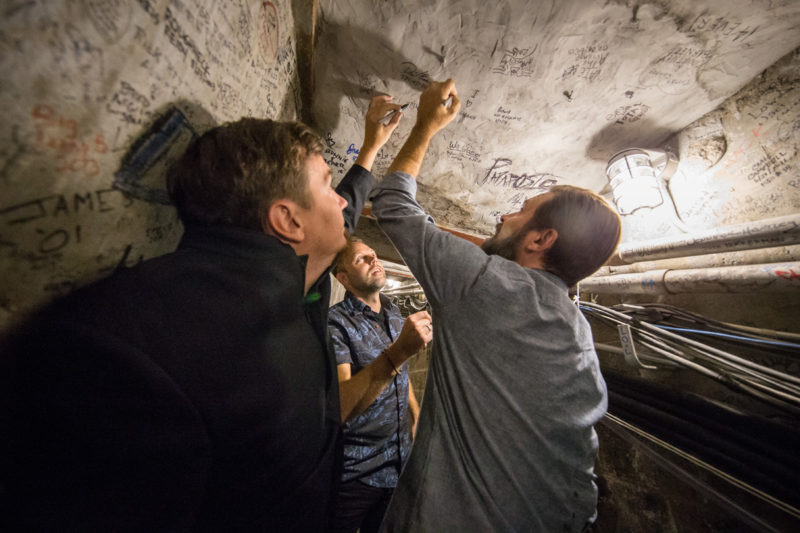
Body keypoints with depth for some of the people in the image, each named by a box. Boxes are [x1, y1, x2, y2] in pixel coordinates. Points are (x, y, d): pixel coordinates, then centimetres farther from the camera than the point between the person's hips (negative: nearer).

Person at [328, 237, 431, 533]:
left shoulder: (396, 317, 3)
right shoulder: (335, 322, -19)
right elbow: (341, 407, -30)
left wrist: (416, 416, 14)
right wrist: (398, 351, -40)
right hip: (355, 473, -6)